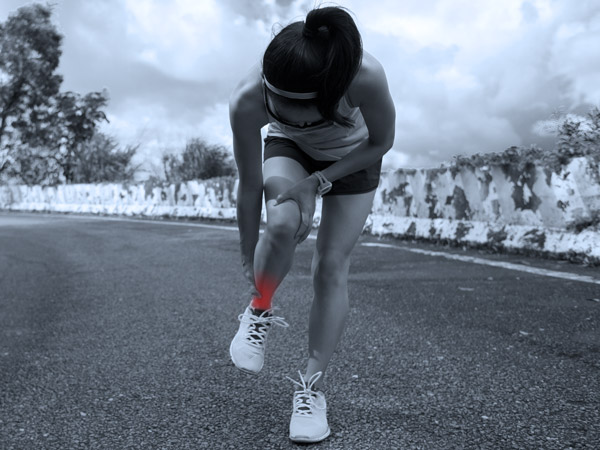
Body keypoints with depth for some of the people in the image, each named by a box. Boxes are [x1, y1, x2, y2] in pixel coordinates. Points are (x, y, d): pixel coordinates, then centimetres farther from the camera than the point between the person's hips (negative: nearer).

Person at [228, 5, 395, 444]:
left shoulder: (365, 76, -40)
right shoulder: (246, 102, -35)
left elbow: (382, 141, -19)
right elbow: (250, 184, -22)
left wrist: (320, 181, -28)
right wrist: (249, 256, -13)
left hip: (354, 157, 0)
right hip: (289, 149, 1)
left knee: (333, 266, -8)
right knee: (284, 223, -32)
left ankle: (313, 386, 7)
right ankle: (260, 311, -1)